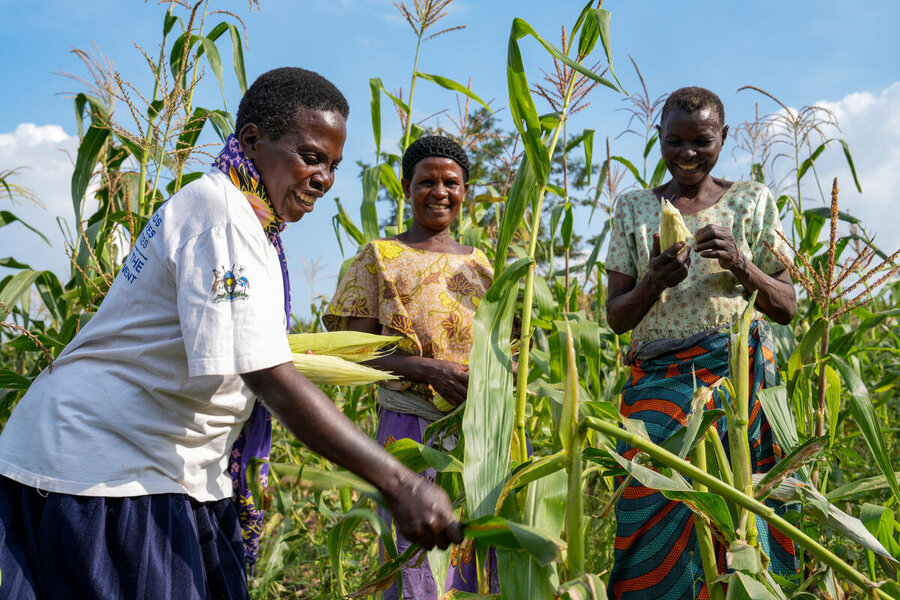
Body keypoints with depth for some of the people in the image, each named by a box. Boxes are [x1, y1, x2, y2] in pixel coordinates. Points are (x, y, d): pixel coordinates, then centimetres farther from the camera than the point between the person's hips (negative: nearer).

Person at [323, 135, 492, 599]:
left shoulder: (478, 263, 15)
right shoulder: (379, 257, 3)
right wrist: (429, 370, -18)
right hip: (412, 426, -4)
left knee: (479, 557, 5)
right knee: (418, 561, -6)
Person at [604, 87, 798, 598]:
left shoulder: (752, 201, 9)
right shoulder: (635, 209, 10)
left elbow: (787, 308, 7)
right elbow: (617, 317, 8)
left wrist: (740, 265, -11)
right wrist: (653, 283, -13)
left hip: (739, 374, 0)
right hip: (659, 381, 1)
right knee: (656, 514, -10)